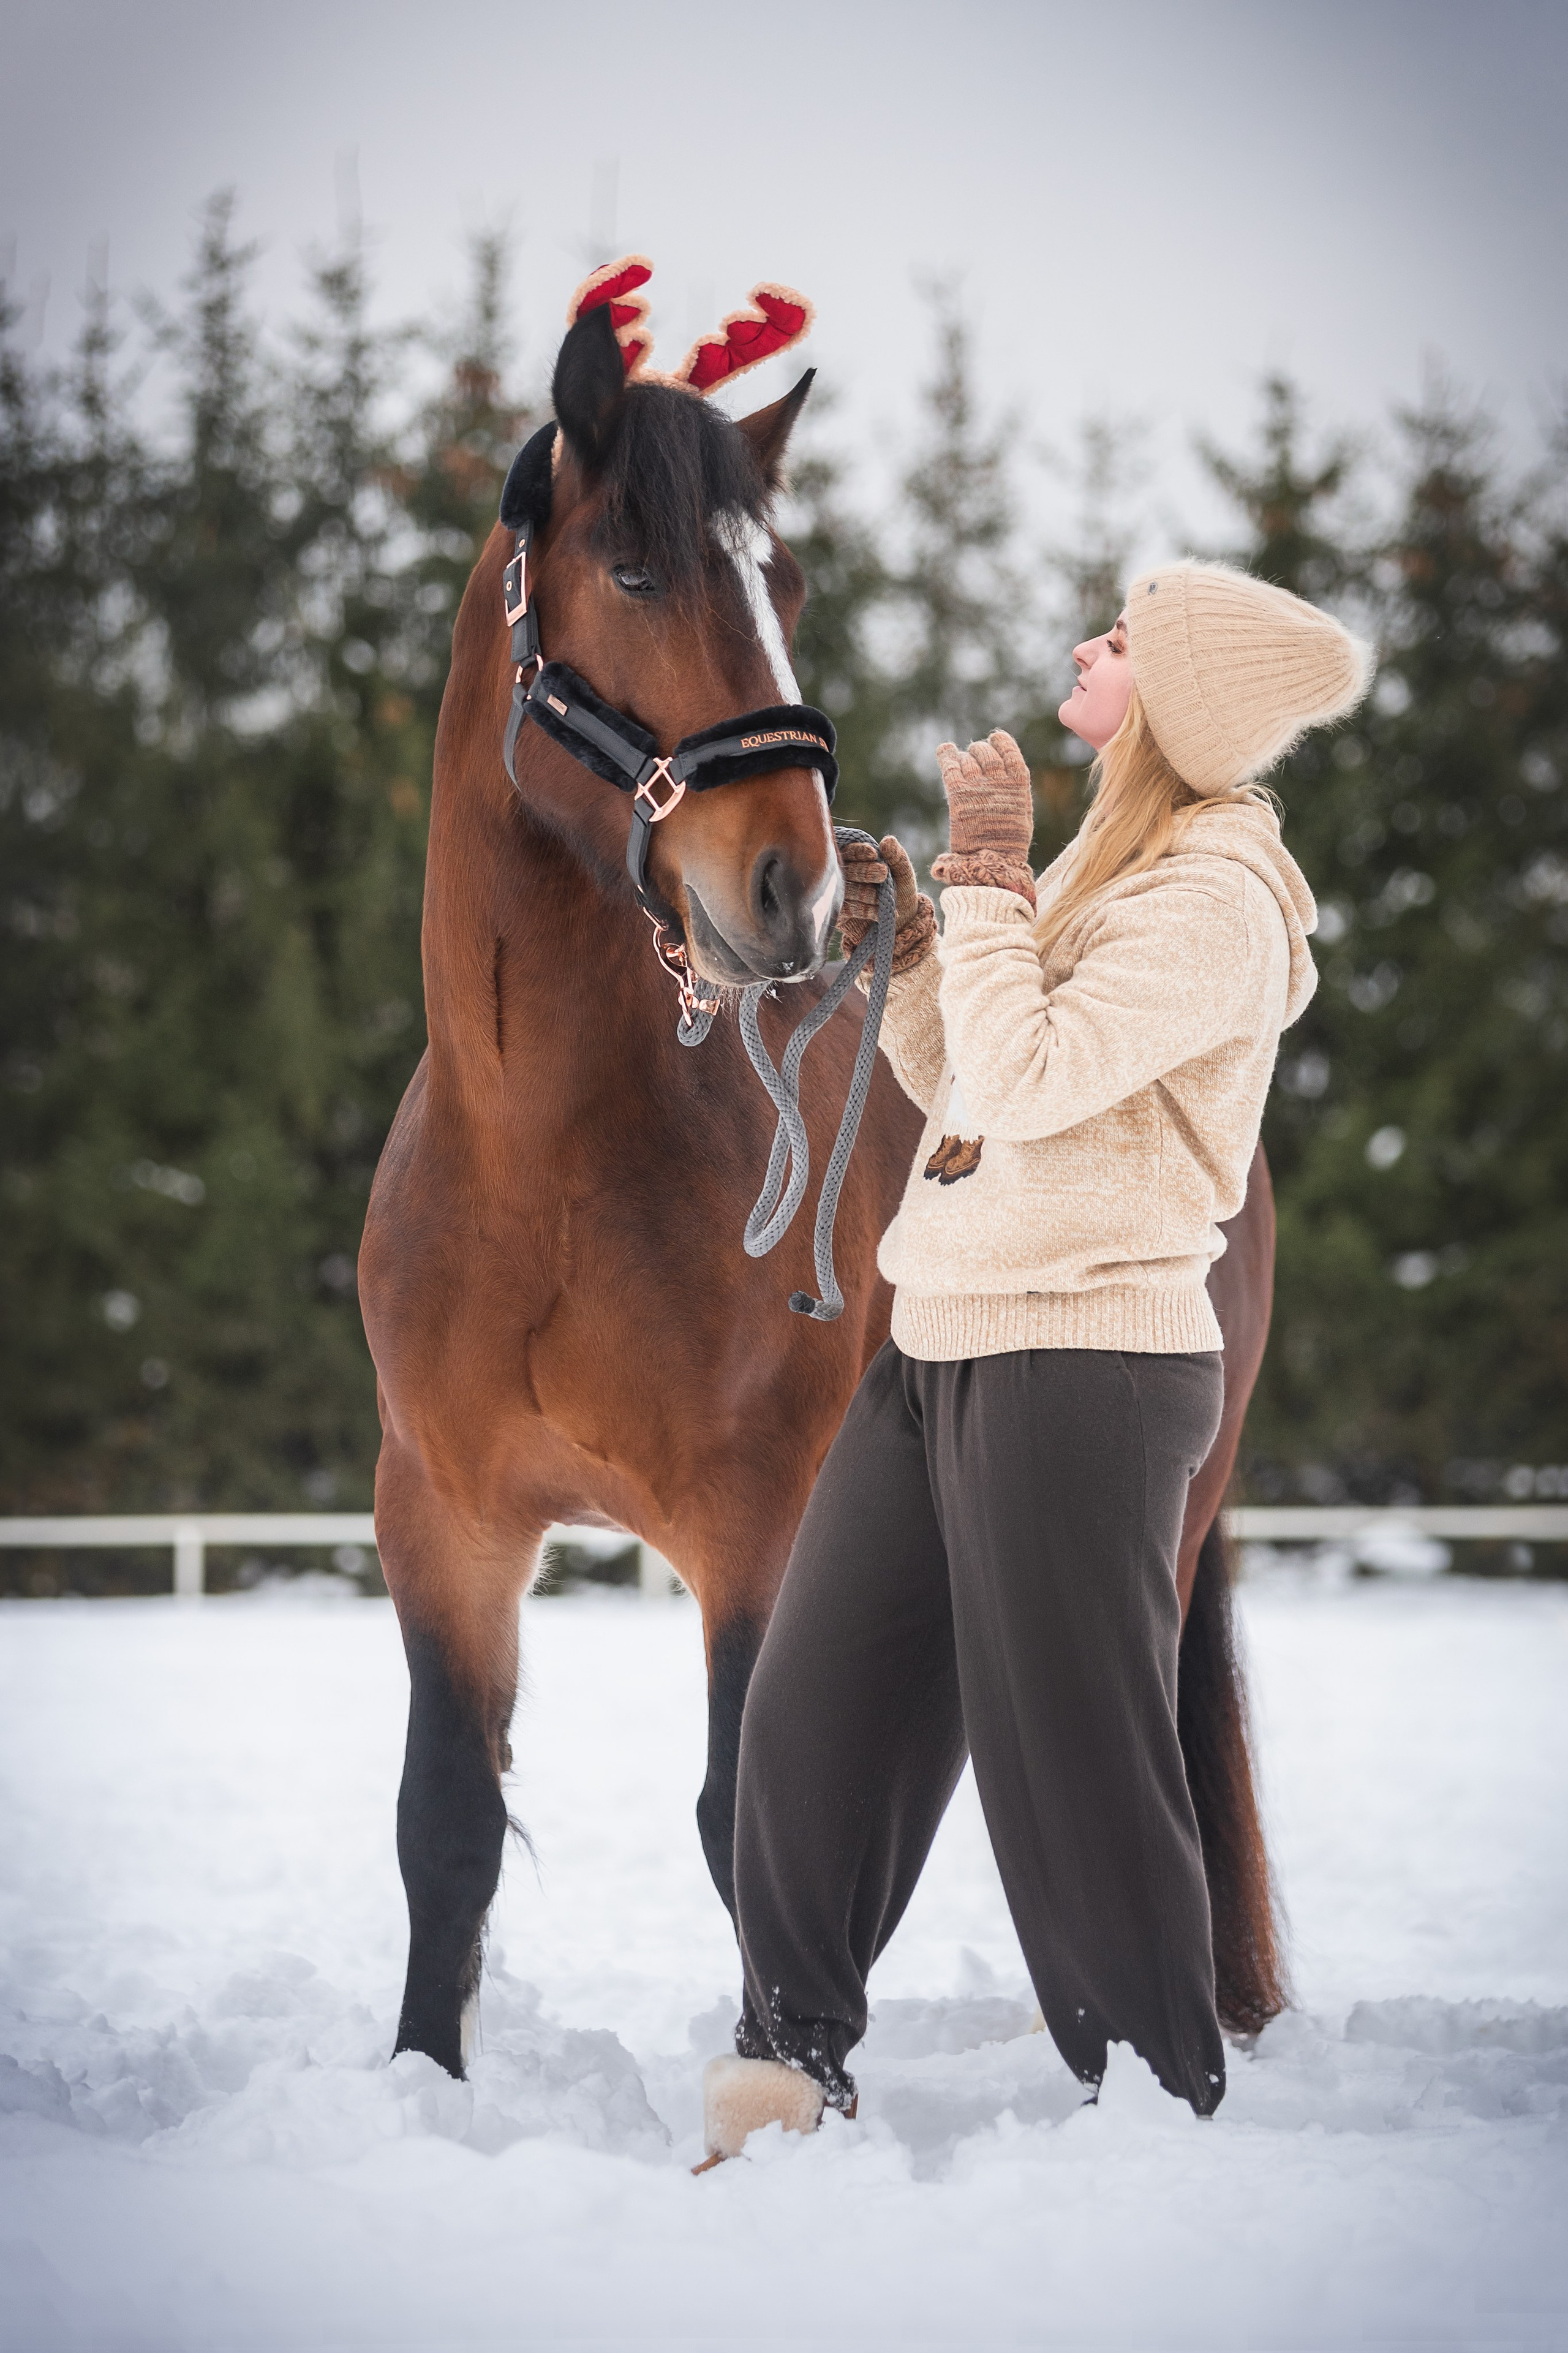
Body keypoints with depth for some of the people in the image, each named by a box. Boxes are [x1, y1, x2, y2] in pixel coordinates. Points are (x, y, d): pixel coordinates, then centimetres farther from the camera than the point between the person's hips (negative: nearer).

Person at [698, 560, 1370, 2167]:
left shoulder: (1212, 899, -12)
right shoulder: (1101, 861, 17)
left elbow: (1026, 1079, -21)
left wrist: (989, 878, -13)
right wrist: (907, 954, 7)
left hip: (1083, 1363, -9)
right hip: (936, 1342, 9)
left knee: (1072, 1765, -2)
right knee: (812, 1717, 11)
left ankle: (1167, 2115, 10)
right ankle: (794, 2063, 24)